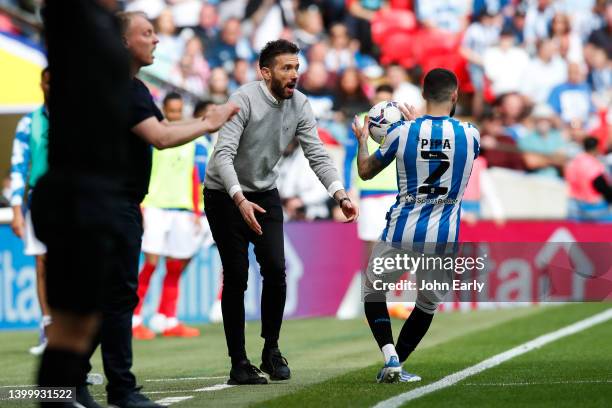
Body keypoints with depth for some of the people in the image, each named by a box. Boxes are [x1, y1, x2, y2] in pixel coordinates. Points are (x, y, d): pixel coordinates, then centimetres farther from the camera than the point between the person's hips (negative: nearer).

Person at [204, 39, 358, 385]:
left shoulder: (300, 105, -5)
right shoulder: (244, 101, -22)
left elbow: (317, 154, -6)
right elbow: (224, 155, -30)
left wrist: (341, 195, -22)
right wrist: (240, 200, -43)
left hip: (265, 195, 5)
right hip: (226, 196, -5)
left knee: (276, 270, -8)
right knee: (237, 277, -5)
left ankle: (272, 350, 7)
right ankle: (239, 363, 0)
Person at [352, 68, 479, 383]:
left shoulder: (402, 133, -7)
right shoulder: (470, 136, -4)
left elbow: (365, 172, 9)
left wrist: (362, 140, 27)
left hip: (401, 232, -1)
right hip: (443, 239, 1)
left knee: (373, 292, 18)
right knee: (428, 304, 23)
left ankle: (391, 360, 0)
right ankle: (394, 368, 21)